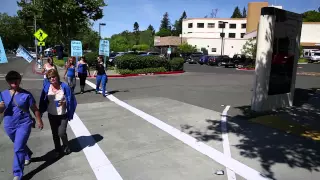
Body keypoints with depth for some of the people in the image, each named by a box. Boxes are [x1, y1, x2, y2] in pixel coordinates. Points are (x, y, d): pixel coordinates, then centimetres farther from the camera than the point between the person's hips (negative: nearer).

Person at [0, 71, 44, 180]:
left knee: (18, 148, -9)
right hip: (9, 125, 5)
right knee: (20, 145, 24)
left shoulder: (26, 94, -9)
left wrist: (39, 121, 1)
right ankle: (28, 156, 53)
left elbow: (34, 109, -2)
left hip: (24, 124, -4)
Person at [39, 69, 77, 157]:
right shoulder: (46, 87, -8)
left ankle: (66, 146, 24)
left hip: (63, 115, -3)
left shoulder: (64, 86, -16)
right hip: (52, 115, 3)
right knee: (55, 134, 14)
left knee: (61, 133, -7)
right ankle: (58, 150, 35)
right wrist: (41, 112, -1)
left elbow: (70, 100, -9)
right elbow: (43, 101, 0)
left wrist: (64, 102, -27)